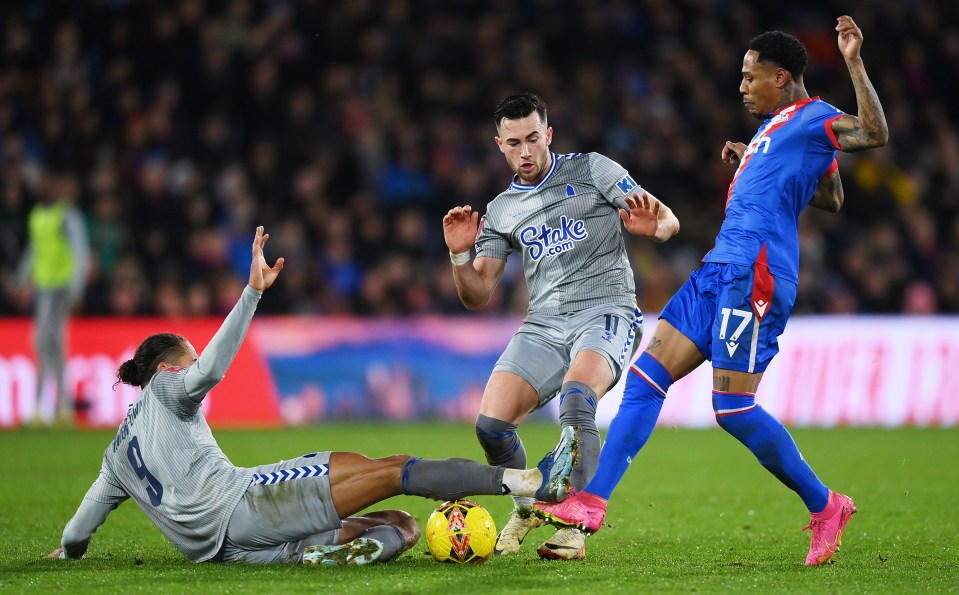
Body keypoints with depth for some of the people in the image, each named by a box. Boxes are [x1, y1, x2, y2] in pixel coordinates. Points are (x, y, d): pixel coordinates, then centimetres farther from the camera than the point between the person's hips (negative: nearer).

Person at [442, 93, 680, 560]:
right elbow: (477, 296, 14)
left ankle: (573, 526, -25)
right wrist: (459, 255, -5)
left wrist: (653, 225, -21)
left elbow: (667, 222, 3)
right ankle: (525, 507, 15)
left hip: (605, 310, -4)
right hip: (543, 324, 4)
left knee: (576, 396, -35)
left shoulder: (592, 170, 5)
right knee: (490, 423, -16)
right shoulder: (501, 211, 16)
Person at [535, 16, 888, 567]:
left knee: (733, 408, -11)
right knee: (646, 376, 3)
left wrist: (854, 63, -29)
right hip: (720, 272, 10)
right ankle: (593, 501, 2)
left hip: (754, 275, -10)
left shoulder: (812, 117, -5)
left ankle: (826, 507, 4)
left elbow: (875, 134, -24)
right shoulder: (776, 128, 23)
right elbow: (831, 198, 36)